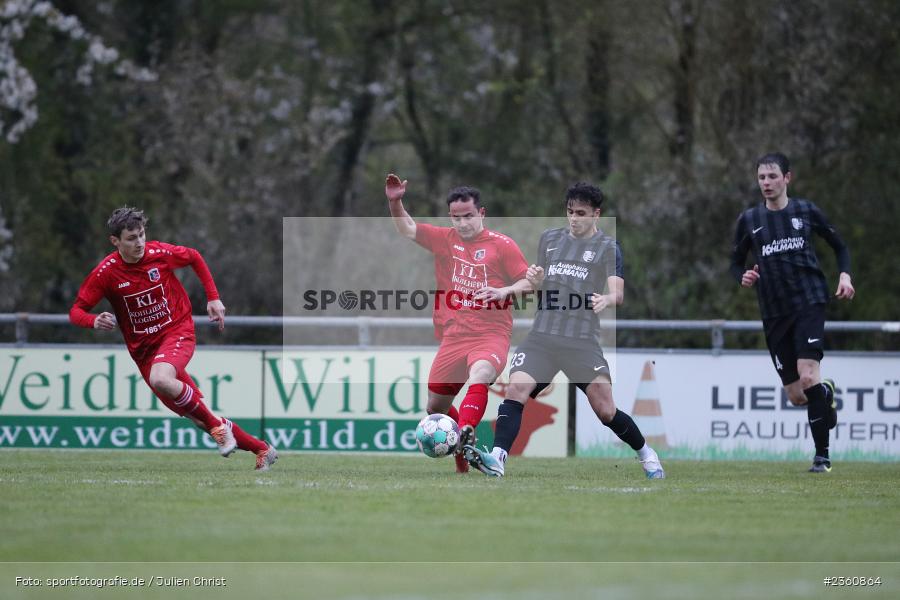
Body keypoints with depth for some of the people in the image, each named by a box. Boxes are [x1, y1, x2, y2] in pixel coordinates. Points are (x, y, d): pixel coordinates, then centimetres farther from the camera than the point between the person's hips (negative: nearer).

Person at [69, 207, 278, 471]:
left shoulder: (161, 253, -10)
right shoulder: (106, 273, -11)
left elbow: (195, 258, 10)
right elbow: (76, 312, -7)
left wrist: (213, 298, 5)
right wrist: (95, 321, -29)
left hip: (177, 331, -2)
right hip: (143, 348, 3)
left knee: (160, 379, -36)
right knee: (198, 417, 0)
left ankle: (218, 427, -18)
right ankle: (262, 449, 15)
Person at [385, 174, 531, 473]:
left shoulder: (502, 245, -1)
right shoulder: (445, 239, 10)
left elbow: (529, 282, 0)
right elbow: (407, 229, 13)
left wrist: (504, 291, -19)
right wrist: (395, 202, -4)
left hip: (492, 335, -5)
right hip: (454, 336, 5)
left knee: (479, 375, -38)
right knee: (434, 407, 9)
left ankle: (466, 434, -56)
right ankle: (462, 451, 34)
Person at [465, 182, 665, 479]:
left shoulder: (607, 247, 4)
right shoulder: (549, 239, 16)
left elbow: (618, 293, -6)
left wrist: (606, 299, -30)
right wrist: (535, 280, 0)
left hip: (583, 340, -3)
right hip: (542, 336, 3)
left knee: (605, 410, -5)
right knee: (516, 389, -19)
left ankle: (646, 454, 18)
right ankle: (497, 460, -26)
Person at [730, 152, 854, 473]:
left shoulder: (806, 211, 4)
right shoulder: (749, 220, 7)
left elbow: (839, 246, 15)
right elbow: (736, 263, 15)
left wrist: (844, 275, -2)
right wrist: (744, 277, -7)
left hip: (808, 302, -3)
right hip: (773, 312, 3)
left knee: (808, 376, -21)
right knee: (796, 396, 2)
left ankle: (822, 455, -12)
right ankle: (826, 393, 40)